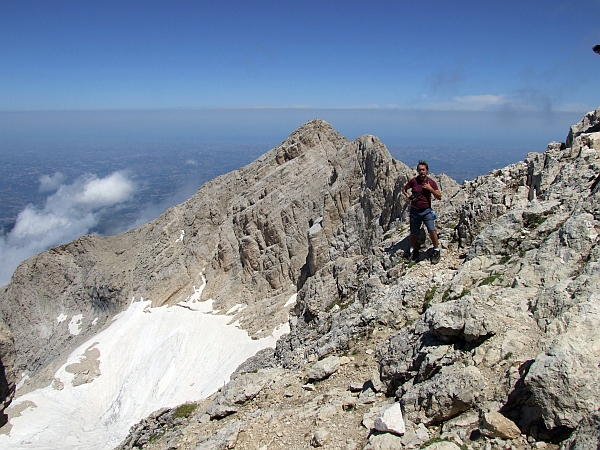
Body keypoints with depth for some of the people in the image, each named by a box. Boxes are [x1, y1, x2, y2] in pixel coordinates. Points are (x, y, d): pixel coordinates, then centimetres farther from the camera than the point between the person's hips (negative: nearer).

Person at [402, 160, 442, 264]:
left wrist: (430, 189, -14)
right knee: (413, 233, 11)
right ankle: (412, 250, 32)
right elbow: (404, 189, 13)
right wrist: (408, 196, -5)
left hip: (426, 211, -1)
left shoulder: (431, 182, -2)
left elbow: (439, 197, 0)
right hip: (415, 210, 1)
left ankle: (436, 251, 1)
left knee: (432, 230, -15)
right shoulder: (413, 181, -3)